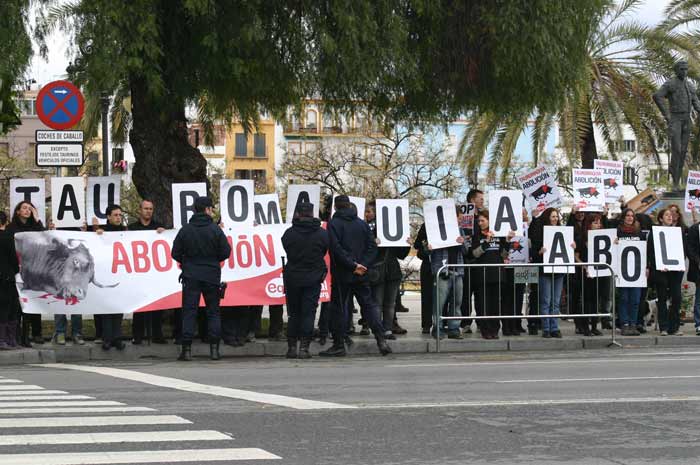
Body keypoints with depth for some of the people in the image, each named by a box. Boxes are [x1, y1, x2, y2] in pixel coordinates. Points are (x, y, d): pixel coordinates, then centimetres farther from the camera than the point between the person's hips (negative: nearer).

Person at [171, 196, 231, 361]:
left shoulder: (185, 230, -1)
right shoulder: (215, 229, -5)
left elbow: (175, 253, -1)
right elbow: (226, 252, -4)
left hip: (191, 276, 0)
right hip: (212, 275, 0)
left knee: (189, 311, 1)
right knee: (213, 311, 9)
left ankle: (186, 349, -5)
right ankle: (214, 348, 4)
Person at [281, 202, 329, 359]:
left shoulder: (289, 233, -8)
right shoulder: (322, 234, -6)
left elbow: (286, 250, 5)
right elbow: (325, 251, 6)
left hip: (292, 278, 1)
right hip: (313, 279, -1)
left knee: (294, 313, 11)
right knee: (309, 313, 2)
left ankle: (292, 347, 10)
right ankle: (304, 347, -4)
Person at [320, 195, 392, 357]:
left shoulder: (334, 224, -6)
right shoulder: (362, 224, 10)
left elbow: (336, 249, -17)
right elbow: (372, 247, 5)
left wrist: (353, 265, -14)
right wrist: (362, 265, -3)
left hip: (341, 275, -4)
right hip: (361, 276, 4)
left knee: (339, 307, 2)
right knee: (368, 304, 9)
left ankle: (339, 345, 3)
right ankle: (381, 340, -2)